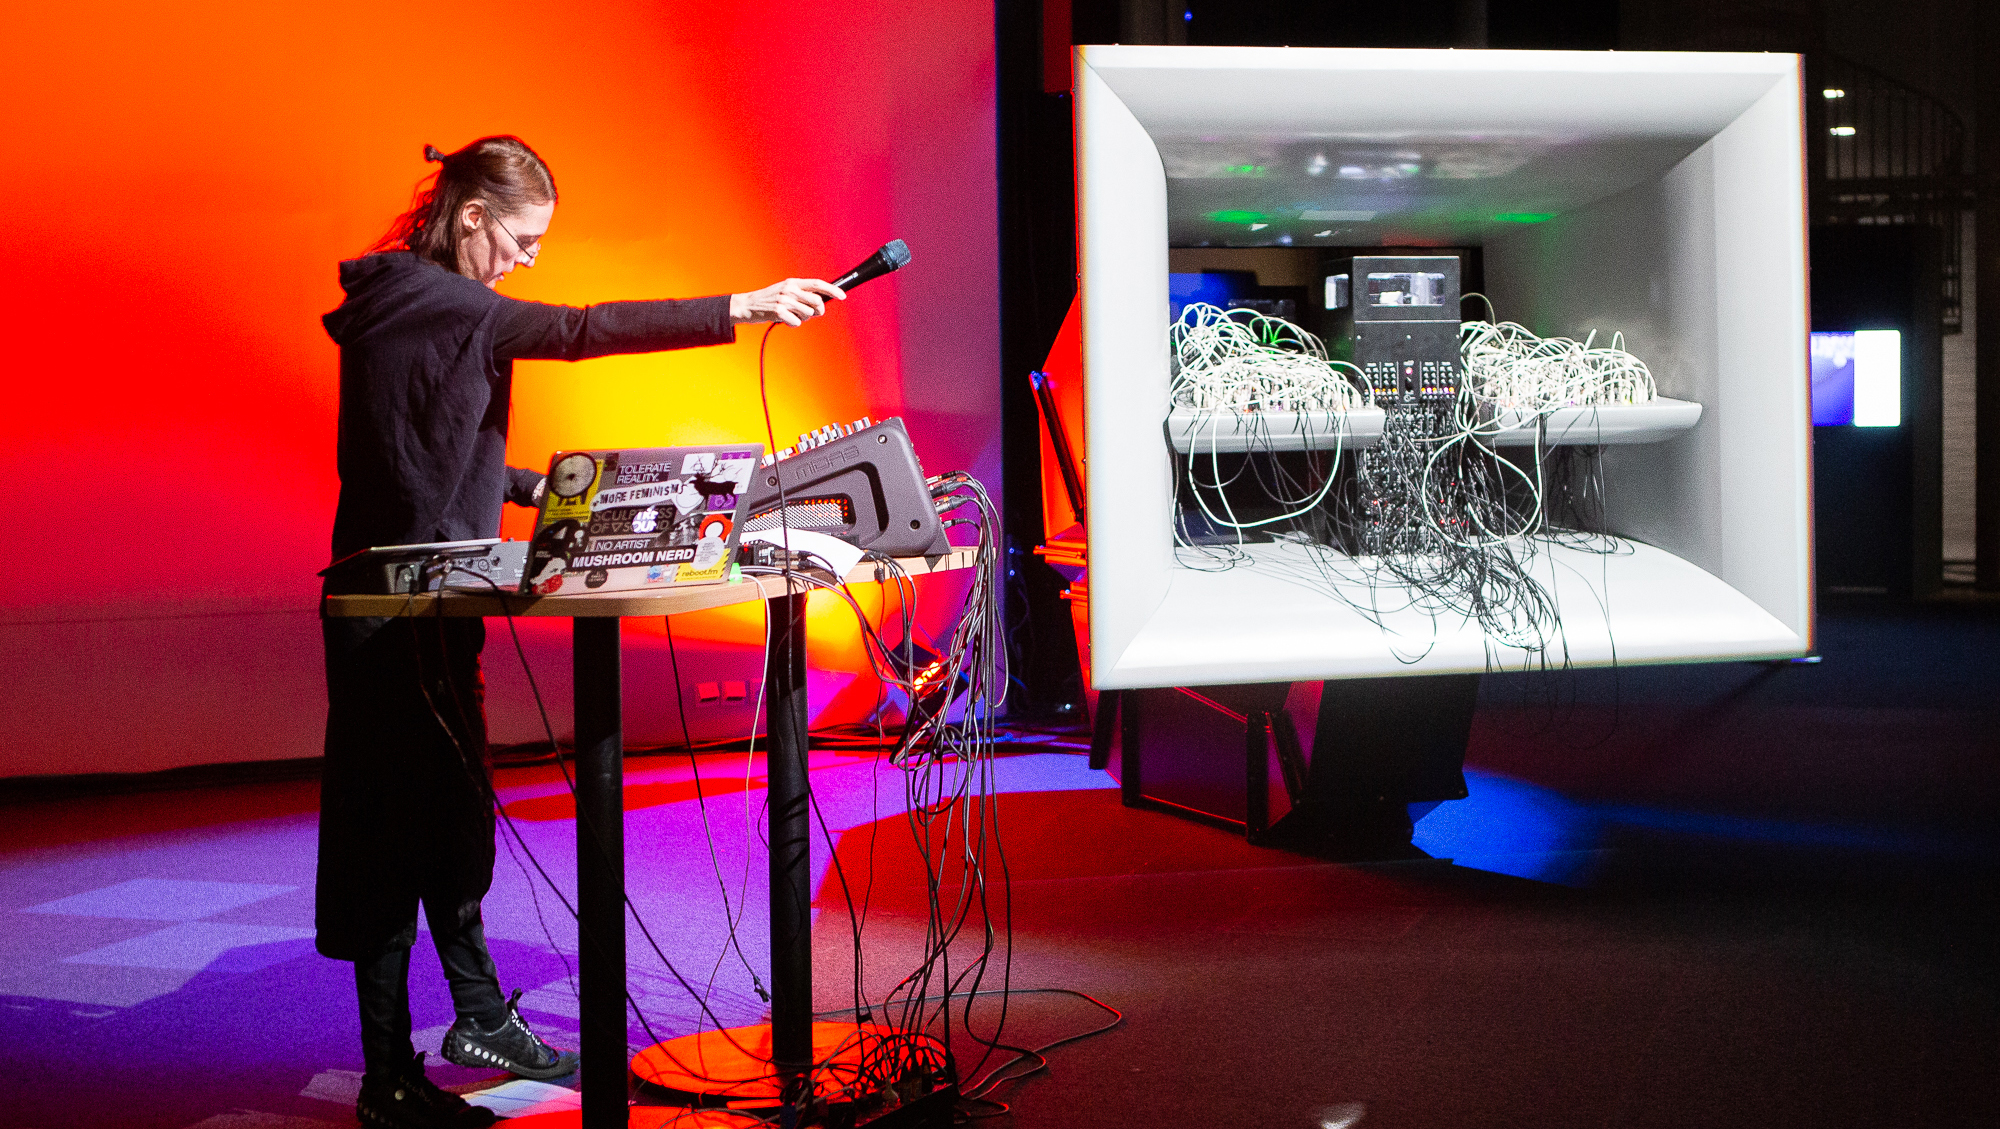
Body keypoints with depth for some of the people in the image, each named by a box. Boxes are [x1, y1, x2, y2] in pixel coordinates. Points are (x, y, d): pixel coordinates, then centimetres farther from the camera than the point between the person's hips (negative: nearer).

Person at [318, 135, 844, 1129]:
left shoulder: (421, 303, 14)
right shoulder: (418, 300, -16)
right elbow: (578, 332, -26)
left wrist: (529, 486, 17)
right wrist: (740, 308, -27)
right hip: (397, 609, -10)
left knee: (452, 813, 16)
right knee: (399, 827, -3)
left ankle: (479, 1018, 30)